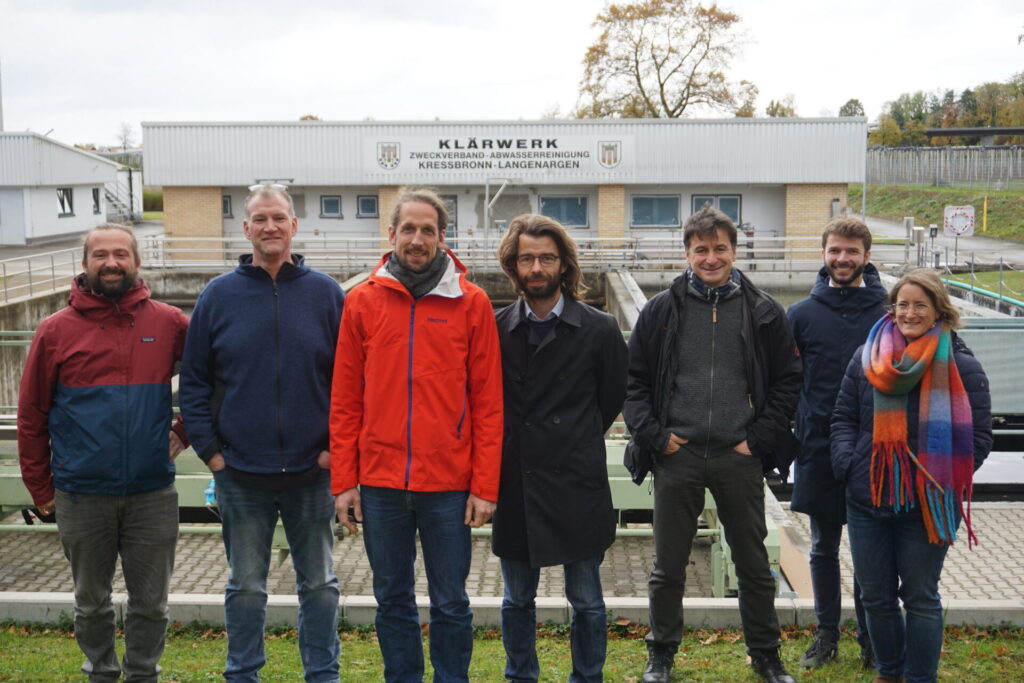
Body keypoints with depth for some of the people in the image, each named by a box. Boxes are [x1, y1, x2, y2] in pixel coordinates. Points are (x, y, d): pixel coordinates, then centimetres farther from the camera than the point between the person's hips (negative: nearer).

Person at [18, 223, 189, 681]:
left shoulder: (168, 323, 0)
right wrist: (40, 487, 3)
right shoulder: (56, 330, -1)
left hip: (153, 493, 0)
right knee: (91, 603, 14)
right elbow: (31, 416, 2)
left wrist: (187, 430, 4)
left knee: (150, 602, 10)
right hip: (81, 496, 0)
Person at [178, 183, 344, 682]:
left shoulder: (325, 293, 0)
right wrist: (209, 449, -3)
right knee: (246, 586, 13)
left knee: (319, 583, 12)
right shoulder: (219, 295, 1)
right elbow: (194, 381, 4)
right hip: (240, 474, 0)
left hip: (311, 472, 0)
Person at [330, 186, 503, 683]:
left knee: (450, 604, 8)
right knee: (392, 600, 13)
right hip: (379, 483, 2)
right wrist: (343, 481, 1)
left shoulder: (471, 303, 0)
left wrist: (485, 487, -5)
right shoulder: (363, 301, 4)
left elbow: (488, 403, -1)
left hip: (448, 484, -2)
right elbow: (344, 401, 5)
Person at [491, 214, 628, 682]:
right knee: (517, 600, 14)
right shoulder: (496, 329, 1)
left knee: (586, 602, 9)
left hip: (577, 486, -2)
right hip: (514, 485, 2)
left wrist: (574, 444, 7)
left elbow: (612, 398, 7)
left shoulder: (599, 330, -3)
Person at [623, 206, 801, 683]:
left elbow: (787, 381, 5)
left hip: (739, 457, 0)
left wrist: (759, 438, -3)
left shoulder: (763, 312, 2)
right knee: (668, 567, 10)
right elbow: (633, 379, 4)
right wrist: (653, 436, -5)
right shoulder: (662, 310, 1)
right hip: (677, 456, 0)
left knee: (754, 565, 12)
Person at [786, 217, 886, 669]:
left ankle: (870, 639, 22)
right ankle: (827, 635, 25)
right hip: (819, 450, 1)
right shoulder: (801, 314, 1)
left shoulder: (889, 314, -2)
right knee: (823, 548, 12)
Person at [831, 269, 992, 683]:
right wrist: (847, 462, -5)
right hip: (867, 498, 4)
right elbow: (844, 418, 10)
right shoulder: (868, 357, 6)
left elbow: (977, 437, -3)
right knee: (875, 595, 13)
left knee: (921, 597, 8)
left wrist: (944, 479, -13)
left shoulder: (961, 366, -4)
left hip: (927, 504, -3)